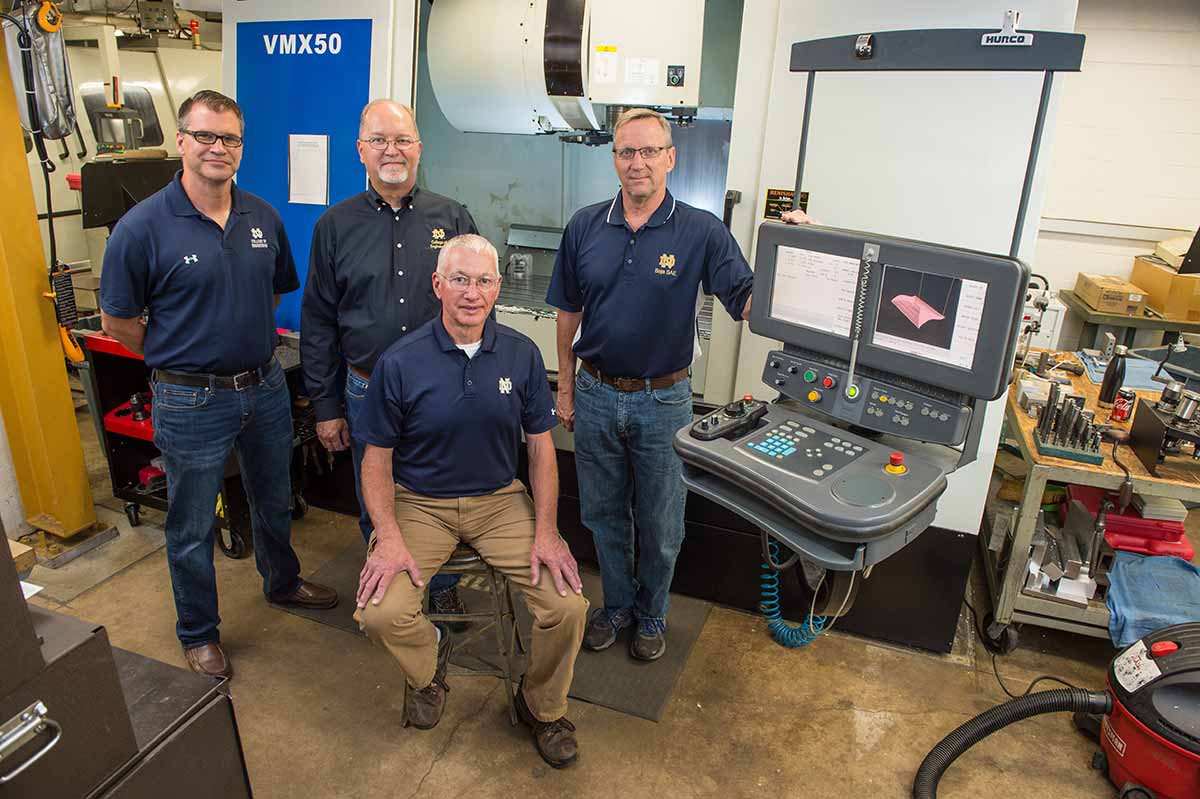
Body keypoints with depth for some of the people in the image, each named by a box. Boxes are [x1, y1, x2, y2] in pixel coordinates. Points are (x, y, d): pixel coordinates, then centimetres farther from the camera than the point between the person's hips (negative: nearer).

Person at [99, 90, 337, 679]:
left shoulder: (263, 217, 0)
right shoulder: (143, 227, -15)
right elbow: (117, 320, -6)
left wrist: (244, 339, 11)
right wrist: (180, 358, 1)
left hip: (265, 388, 5)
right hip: (192, 403, -4)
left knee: (274, 503, 23)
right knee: (193, 527, 12)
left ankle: (282, 582, 50)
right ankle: (198, 632, 34)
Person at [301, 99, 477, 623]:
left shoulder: (452, 218, 2)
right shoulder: (336, 226, 2)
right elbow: (317, 323, 4)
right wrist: (326, 406, 2)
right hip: (368, 395, 1)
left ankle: (443, 588, 35)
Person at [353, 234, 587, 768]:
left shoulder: (522, 354, -3)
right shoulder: (400, 362, -10)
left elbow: (540, 446, 1)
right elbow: (377, 458, -3)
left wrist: (546, 532, -9)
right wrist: (390, 537, -17)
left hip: (500, 500, 2)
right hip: (420, 502, -1)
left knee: (568, 606, -15)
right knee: (381, 613, -23)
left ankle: (542, 706, 18)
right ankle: (428, 665, 17)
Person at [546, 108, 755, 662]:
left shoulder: (700, 231, -8)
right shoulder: (585, 226, 0)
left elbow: (749, 304, -14)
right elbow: (569, 312, 7)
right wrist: (566, 386, 8)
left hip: (663, 401, -2)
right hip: (596, 395, 3)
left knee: (659, 523, 12)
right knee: (603, 513, 17)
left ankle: (651, 615, 36)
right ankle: (616, 605, 39)